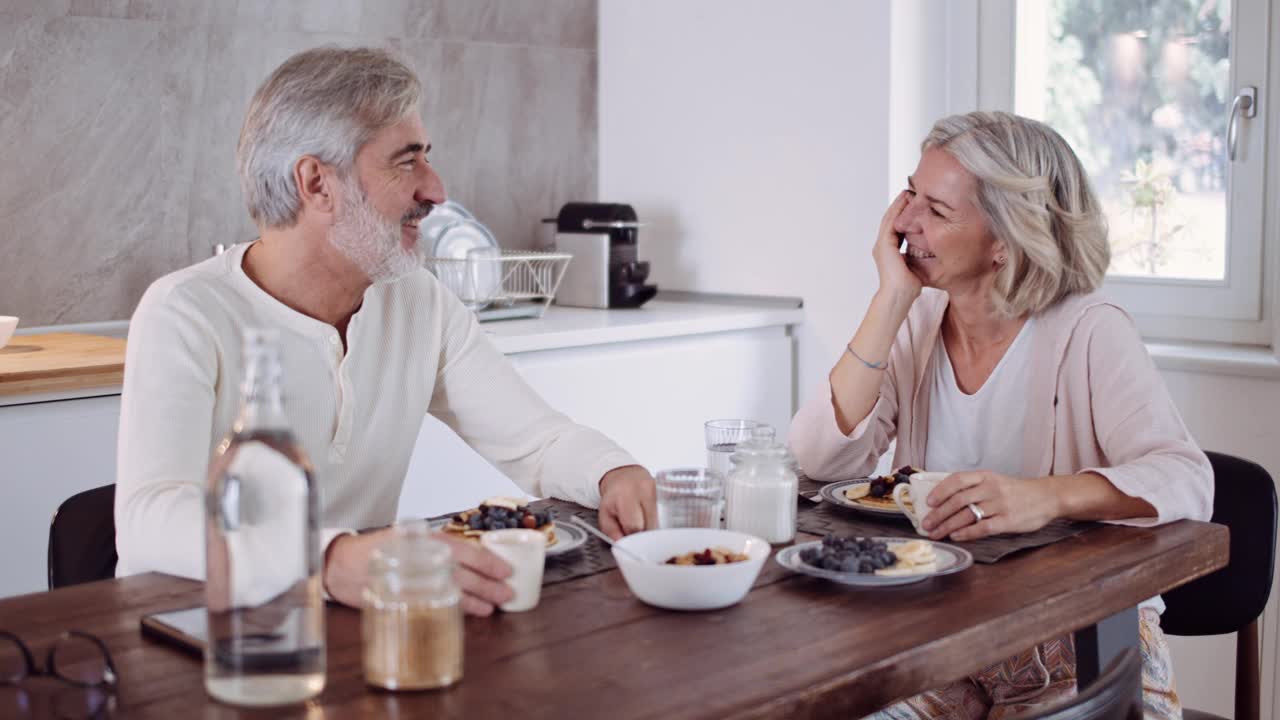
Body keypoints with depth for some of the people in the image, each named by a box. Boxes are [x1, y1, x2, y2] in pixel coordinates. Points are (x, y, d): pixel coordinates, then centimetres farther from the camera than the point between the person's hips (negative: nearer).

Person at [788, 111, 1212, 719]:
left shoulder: (1087, 331, -10)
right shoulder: (916, 322, 2)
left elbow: (1185, 479, -23)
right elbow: (820, 461, -11)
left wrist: (1043, 497, -41)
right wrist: (893, 300, -16)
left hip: (1084, 647, -3)